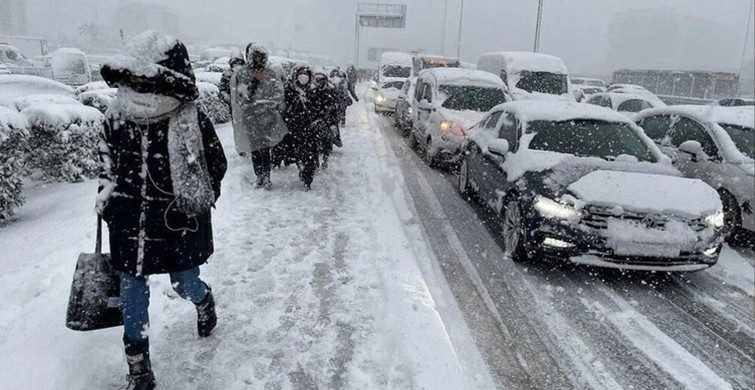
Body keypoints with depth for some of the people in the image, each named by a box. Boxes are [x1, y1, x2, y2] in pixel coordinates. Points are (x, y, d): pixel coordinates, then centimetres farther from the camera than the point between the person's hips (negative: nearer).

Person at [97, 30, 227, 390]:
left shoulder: (191, 121, -15)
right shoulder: (117, 116, -3)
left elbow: (216, 165, -4)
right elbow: (107, 159, 14)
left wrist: (194, 203, -7)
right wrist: (107, 194, 9)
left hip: (178, 222, -3)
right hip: (130, 221, 3)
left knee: (185, 285, 12)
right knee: (132, 288, 8)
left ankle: (203, 300, 53)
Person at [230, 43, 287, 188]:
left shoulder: (270, 74, 6)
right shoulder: (240, 74, 0)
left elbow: (278, 94, 2)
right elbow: (241, 97, -9)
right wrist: (254, 81, -16)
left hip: (266, 117, 1)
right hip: (249, 118, 0)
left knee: (265, 148, -3)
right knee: (255, 149, 2)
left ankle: (266, 176, 5)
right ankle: (259, 176, 13)